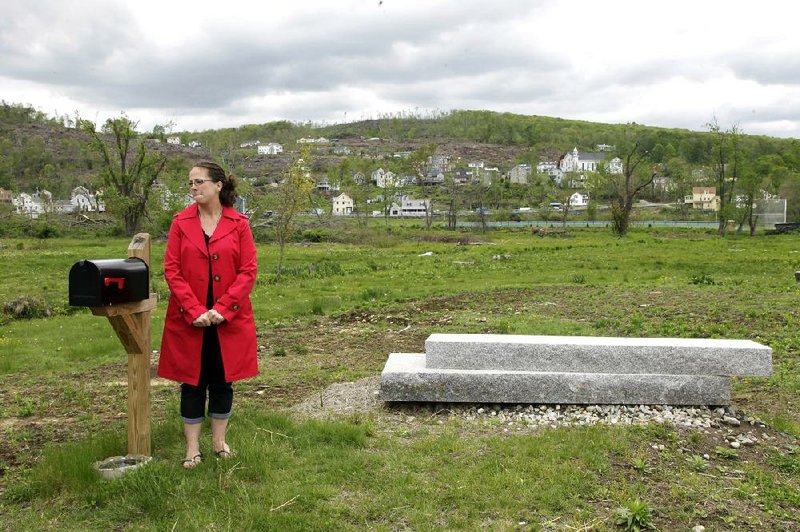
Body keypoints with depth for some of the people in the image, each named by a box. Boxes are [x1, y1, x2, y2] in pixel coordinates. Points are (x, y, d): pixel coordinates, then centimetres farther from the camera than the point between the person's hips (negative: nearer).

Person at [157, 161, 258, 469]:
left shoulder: (238, 223, -1)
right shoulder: (181, 222, 1)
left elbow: (248, 270, -4)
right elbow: (171, 269, -3)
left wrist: (222, 309, -14)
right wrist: (194, 310, -14)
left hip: (228, 319, 0)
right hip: (189, 319, 0)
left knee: (223, 380, 10)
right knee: (192, 381, 7)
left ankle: (219, 441, 26)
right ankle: (192, 447, 19)